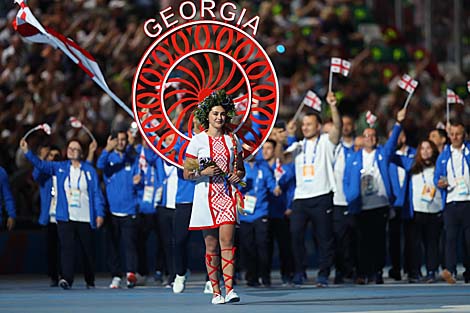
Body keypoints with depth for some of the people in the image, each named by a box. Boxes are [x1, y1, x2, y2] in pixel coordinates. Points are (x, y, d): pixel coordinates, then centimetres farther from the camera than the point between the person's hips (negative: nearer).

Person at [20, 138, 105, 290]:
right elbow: (41, 164, 0)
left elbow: (97, 193, 0)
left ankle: (90, 281, 20)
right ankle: (66, 278, -22)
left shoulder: (90, 170, 2)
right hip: (66, 218, 1)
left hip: (86, 219, 0)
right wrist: (27, 151, -13)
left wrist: (100, 213, -6)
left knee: (88, 250, 8)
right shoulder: (60, 168, 8)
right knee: (67, 248, -13)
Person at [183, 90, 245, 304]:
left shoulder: (233, 140, 9)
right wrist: (204, 172, -15)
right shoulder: (198, 140, 2)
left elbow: (241, 169, 19)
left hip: (227, 196, 1)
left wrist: (238, 175, -4)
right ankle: (215, 291, 8)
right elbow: (186, 173, 3)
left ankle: (229, 289, -19)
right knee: (211, 246, 2)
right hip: (206, 196, -1)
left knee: (227, 241, -13)